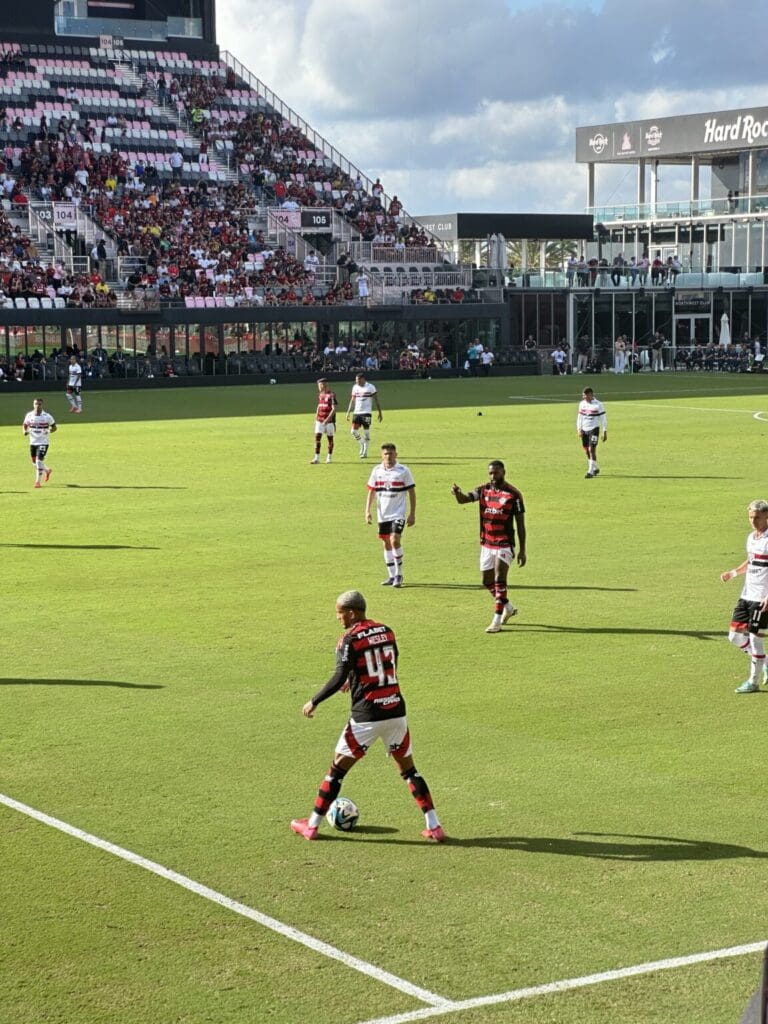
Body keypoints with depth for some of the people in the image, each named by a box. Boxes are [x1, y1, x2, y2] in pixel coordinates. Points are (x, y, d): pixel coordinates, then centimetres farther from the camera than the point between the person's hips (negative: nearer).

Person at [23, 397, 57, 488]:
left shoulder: (47, 416, -10)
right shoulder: (29, 415, -1)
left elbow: (54, 427, 1)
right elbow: (24, 425, 13)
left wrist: (50, 431, -20)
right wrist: (25, 431, -8)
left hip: (43, 442, -4)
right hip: (33, 442, 4)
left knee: (39, 460, -16)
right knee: (35, 462, 13)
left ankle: (38, 481, -7)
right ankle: (47, 470, 43)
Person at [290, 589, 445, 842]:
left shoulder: (350, 639, -10)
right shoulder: (386, 632, 9)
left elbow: (339, 678, -16)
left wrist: (314, 702, -7)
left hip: (367, 716, -5)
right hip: (395, 710, 5)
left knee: (338, 767, 7)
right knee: (408, 768, 14)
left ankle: (312, 825, 14)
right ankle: (434, 827, 9)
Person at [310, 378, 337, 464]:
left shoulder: (331, 394, -11)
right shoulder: (320, 394, 10)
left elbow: (334, 409, -16)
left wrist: (327, 419, -23)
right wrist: (316, 418, 14)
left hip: (329, 420, -6)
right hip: (320, 420, 6)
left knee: (330, 438, 5)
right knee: (317, 437, -4)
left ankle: (329, 457, 18)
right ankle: (317, 458, -4)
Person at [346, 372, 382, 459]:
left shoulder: (371, 387, -5)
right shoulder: (355, 387, 8)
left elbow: (376, 400, -2)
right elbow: (352, 400, 14)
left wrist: (380, 413, -5)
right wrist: (348, 412, 8)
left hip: (366, 413, -4)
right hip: (356, 413, 4)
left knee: (366, 432, -3)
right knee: (354, 432, -2)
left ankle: (365, 452, 6)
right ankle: (362, 445, 22)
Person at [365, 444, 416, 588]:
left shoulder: (403, 471, -5)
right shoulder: (377, 471, 4)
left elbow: (411, 492, -1)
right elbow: (371, 491, 11)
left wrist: (412, 514, -5)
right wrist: (367, 511, 1)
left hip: (398, 514, -4)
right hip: (382, 515, 4)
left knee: (395, 540, -18)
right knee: (387, 543, 9)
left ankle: (399, 574, -6)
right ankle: (391, 576, 18)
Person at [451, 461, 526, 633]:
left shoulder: (513, 494, -8)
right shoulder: (483, 490, 4)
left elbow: (520, 524, -6)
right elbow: (463, 499, -10)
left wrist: (522, 550, -7)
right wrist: (457, 493, -35)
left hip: (505, 545, -5)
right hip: (486, 544, 5)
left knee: (499, 580, -13)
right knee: (488, 582, 12)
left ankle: (497, 620, -7)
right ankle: (508, 608, 35)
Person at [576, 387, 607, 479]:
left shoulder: (598, 405, -8)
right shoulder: (582, 404, 6)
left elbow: (603, 419, -5)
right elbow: (579, 417, 12)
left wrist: (605, 432, -6)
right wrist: (579, 429, 2)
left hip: (594, 430, -6)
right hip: (584, 430, 6)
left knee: (592, 449, -13)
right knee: (586, 450, 10)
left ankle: (591, 471, -11)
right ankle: (595, 468, 28)